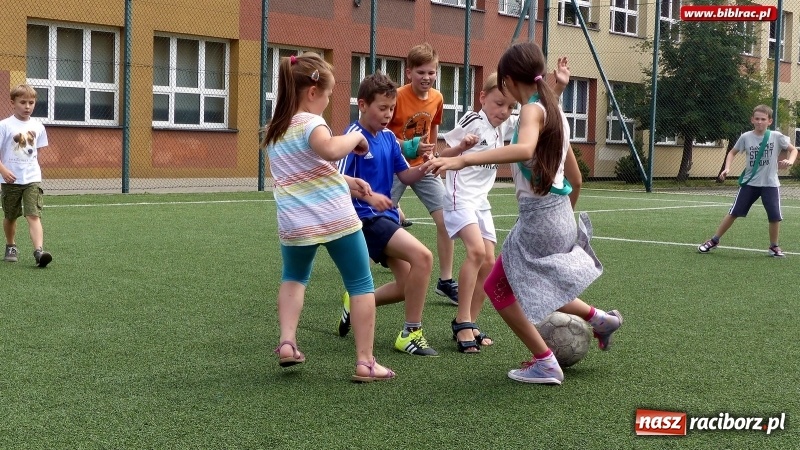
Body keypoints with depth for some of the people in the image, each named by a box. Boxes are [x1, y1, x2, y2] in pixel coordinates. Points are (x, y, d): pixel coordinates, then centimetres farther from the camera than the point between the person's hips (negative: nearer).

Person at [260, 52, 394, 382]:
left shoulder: (273, 130, 14)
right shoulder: (309, 122, -10)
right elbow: (331, 150, -33)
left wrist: (345, 181, 26)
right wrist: (356, 137, -14)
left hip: (294, 225, 6)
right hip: (335, 219, -6)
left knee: (294, 278, 30)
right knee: (361, 286, 7)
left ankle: (287, 343, 14)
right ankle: (365, 362, 5)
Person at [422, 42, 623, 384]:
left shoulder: (533, 109, -14)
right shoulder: (554, 110, 13)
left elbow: (524, 149, -38)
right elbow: (575, 174, 20)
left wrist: (463, 159, -45)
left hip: (538, 214, -9)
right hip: (559, 212, 9)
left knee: (499, 287, 6)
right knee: (529, 287, 25)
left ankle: (545, 364, 10)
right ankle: (598, 318, 30)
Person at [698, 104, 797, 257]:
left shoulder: (776, 137, -6)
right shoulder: (746, 137, -3)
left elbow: (793, 149, 5)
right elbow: (732, 152, 11)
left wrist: (790, 160, -16)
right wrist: (727, 168, -4)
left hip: (770, 183, 0)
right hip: (749, 182, 1)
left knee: (775, 216, -4)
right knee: (734, 212, 2)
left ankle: (774, 246, 17)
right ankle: (714, 240, 12)